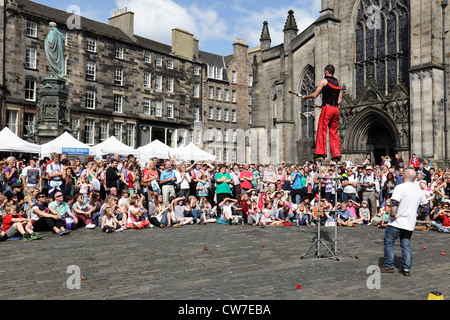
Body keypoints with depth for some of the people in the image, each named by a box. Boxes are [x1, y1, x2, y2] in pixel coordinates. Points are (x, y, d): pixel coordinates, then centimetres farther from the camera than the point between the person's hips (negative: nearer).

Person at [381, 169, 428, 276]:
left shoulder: (400, 187, -14)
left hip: (396, 223, -6)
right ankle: (406, 269, 12)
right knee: (406, 245, 13)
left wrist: (393, 215, -16)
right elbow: (424, 207, 18)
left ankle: (388, 266, 8)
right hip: (410, 223, 6)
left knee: (388, 242, 5)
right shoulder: (419, 190, 9)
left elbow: (394, 203, -27)